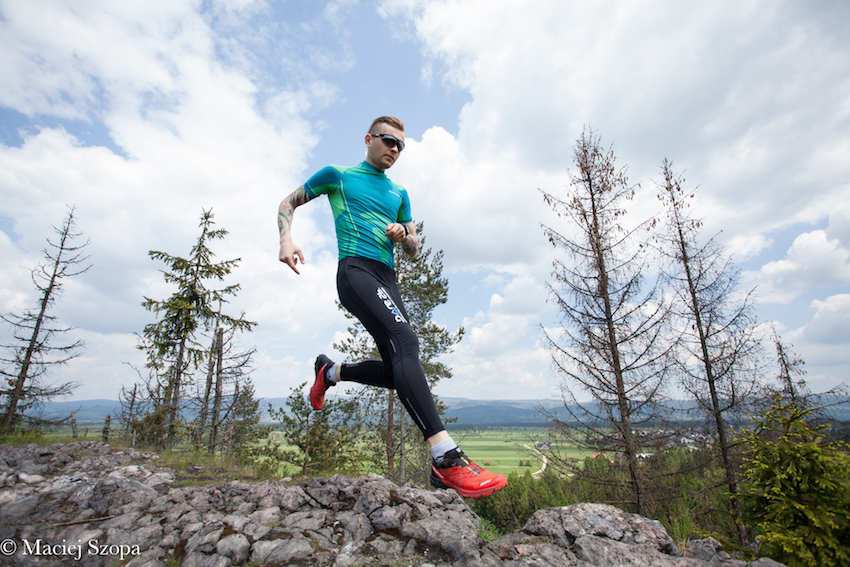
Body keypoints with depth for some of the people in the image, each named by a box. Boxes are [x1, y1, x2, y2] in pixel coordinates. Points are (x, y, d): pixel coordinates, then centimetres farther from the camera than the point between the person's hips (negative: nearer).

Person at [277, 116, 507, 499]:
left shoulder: (399, 194, 26)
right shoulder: (337, 175, 14)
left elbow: (413, 250, 25)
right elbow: (289, 202, 18)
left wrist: (404, 235, 1)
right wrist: (286, 239, -4)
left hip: (388, 278, 7)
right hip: (356, 269, -7)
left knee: (397, 372, -1)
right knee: (405, 339, -31)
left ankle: (330, 372, 25)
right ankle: (447, 459, -36)